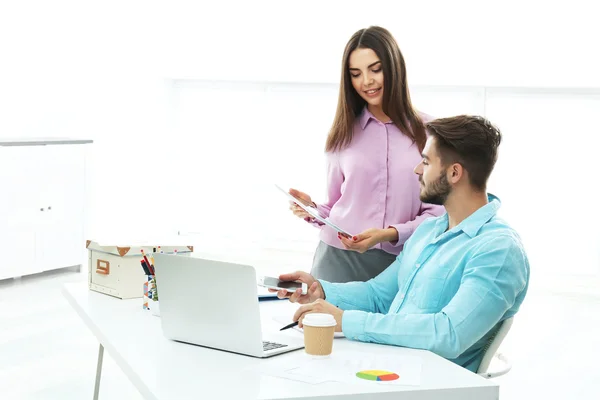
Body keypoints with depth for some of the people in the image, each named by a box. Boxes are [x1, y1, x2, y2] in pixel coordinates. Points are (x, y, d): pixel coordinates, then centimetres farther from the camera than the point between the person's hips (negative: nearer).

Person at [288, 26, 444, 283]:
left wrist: (392, 235, -17)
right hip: (339, 261, 2)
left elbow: (438, 212, -3)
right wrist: (312, 210, -9)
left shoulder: (428, 131, -1)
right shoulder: (343, 132, 8)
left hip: (400, 263, -2)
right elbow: (335, 207, 12)